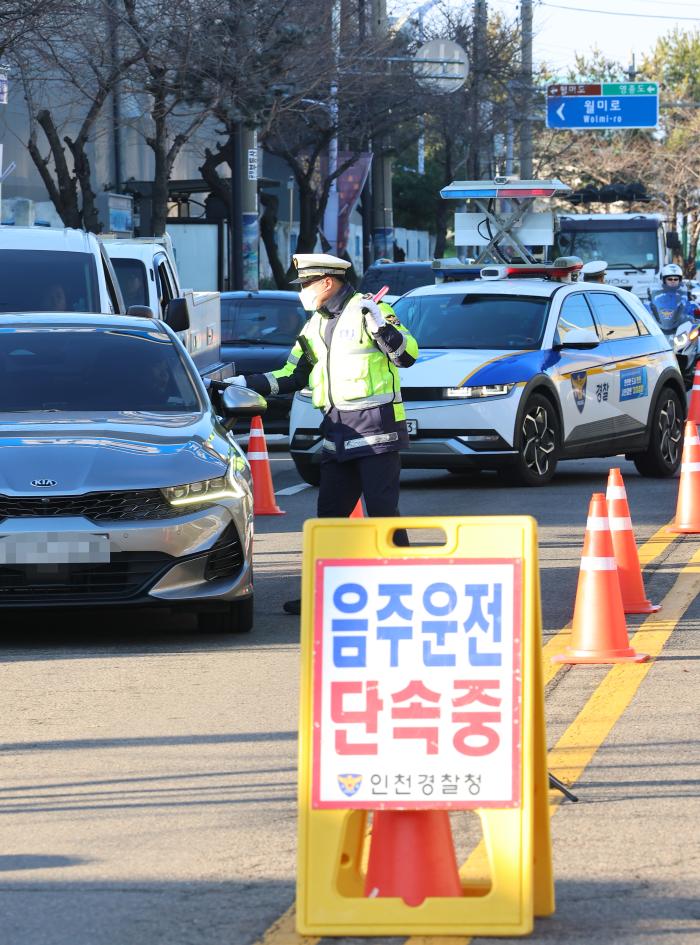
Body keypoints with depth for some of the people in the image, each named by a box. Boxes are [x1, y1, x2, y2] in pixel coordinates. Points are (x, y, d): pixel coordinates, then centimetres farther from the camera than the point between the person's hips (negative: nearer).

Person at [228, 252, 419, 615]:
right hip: (338, 432, 8)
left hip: (375, 425, -8)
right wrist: (243, 383, 15)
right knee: (330, 514, 7)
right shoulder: (315, 327, 17)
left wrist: (381, 326, -28)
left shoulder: (365, 310, -6)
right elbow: (291, 377, 23)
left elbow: (407, 355, -13)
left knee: (382, 509, -10)